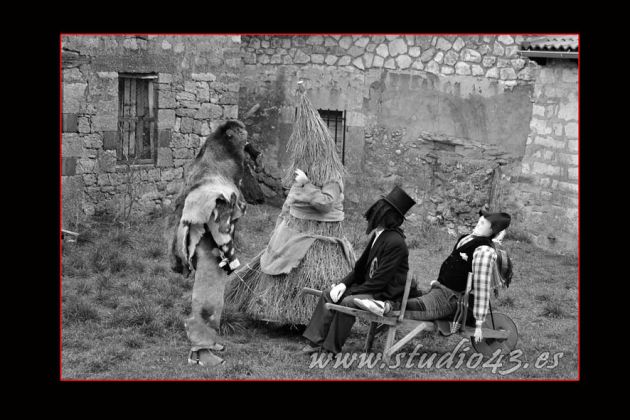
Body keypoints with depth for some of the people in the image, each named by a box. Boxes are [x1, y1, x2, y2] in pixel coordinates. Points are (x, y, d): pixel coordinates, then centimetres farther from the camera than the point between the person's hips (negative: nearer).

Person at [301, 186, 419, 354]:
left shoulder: (395, 242, -22)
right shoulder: (377, 235, 8)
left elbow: (381, 279, -22)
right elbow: (361, 266, 15)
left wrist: (352, 291, -17)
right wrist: (343, 284, -1)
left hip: (386, 295, -10)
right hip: (370, 286, 10)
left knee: (347, 302, -29)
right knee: (328, 294, -1)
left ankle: (332, 349, -16)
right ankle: (316, 341, -3)